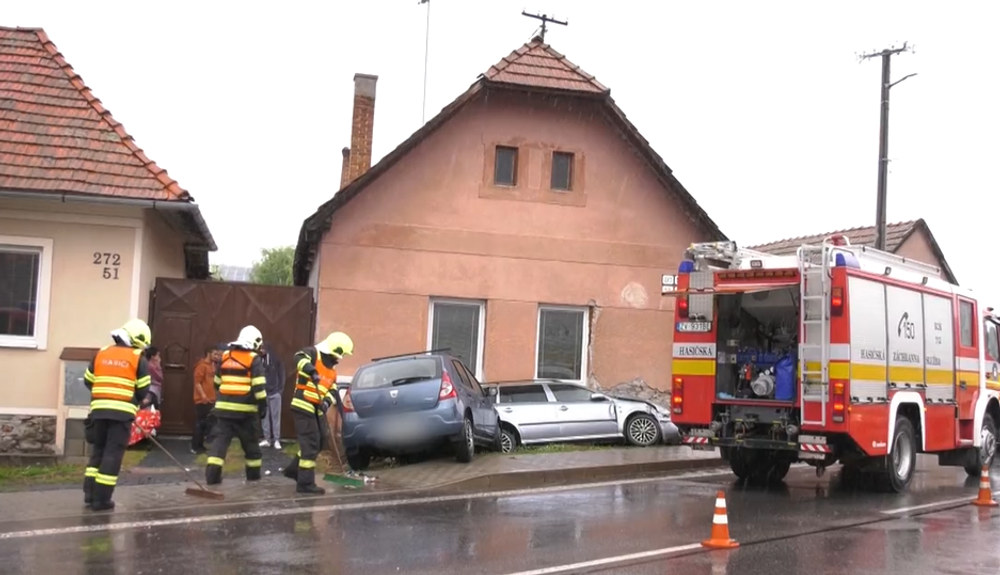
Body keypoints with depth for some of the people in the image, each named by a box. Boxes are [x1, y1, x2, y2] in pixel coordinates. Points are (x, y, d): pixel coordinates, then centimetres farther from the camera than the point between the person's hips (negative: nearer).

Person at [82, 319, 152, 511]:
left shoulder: (101, 354, 13)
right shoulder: (138, 359, 0)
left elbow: (88, 381, 15)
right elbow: (143, 390, 0)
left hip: (99, 410, 4)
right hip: (122, 412, -4)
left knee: (97, 451, 17)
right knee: (112, 455, 0)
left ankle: (90, 494, 15)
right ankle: (101, 500, 1)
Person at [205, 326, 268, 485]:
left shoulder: (225, 356, 12)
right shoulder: (254, 359, -5)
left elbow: (217, 383, 21)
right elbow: (258, 387, -12)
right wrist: (263, 406, -6)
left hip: (224, 407, 3)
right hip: (244, 409, -3)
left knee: (220, 441, 1)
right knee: (250, 443, 12)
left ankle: (212, 476, -10)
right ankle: (253, 476, 21)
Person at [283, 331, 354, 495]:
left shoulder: (332, 370, 16)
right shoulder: (313, 353, -9)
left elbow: (332, 391, 9)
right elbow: (300, 358, -31)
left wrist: (327, 401, -13)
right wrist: (310, 369, -50)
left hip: (317, 410, 9)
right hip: (303, 407, -9)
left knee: (318, 443, 17)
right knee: (310, 444, -9)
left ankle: (294, 469, 33)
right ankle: (305, 483, -5)